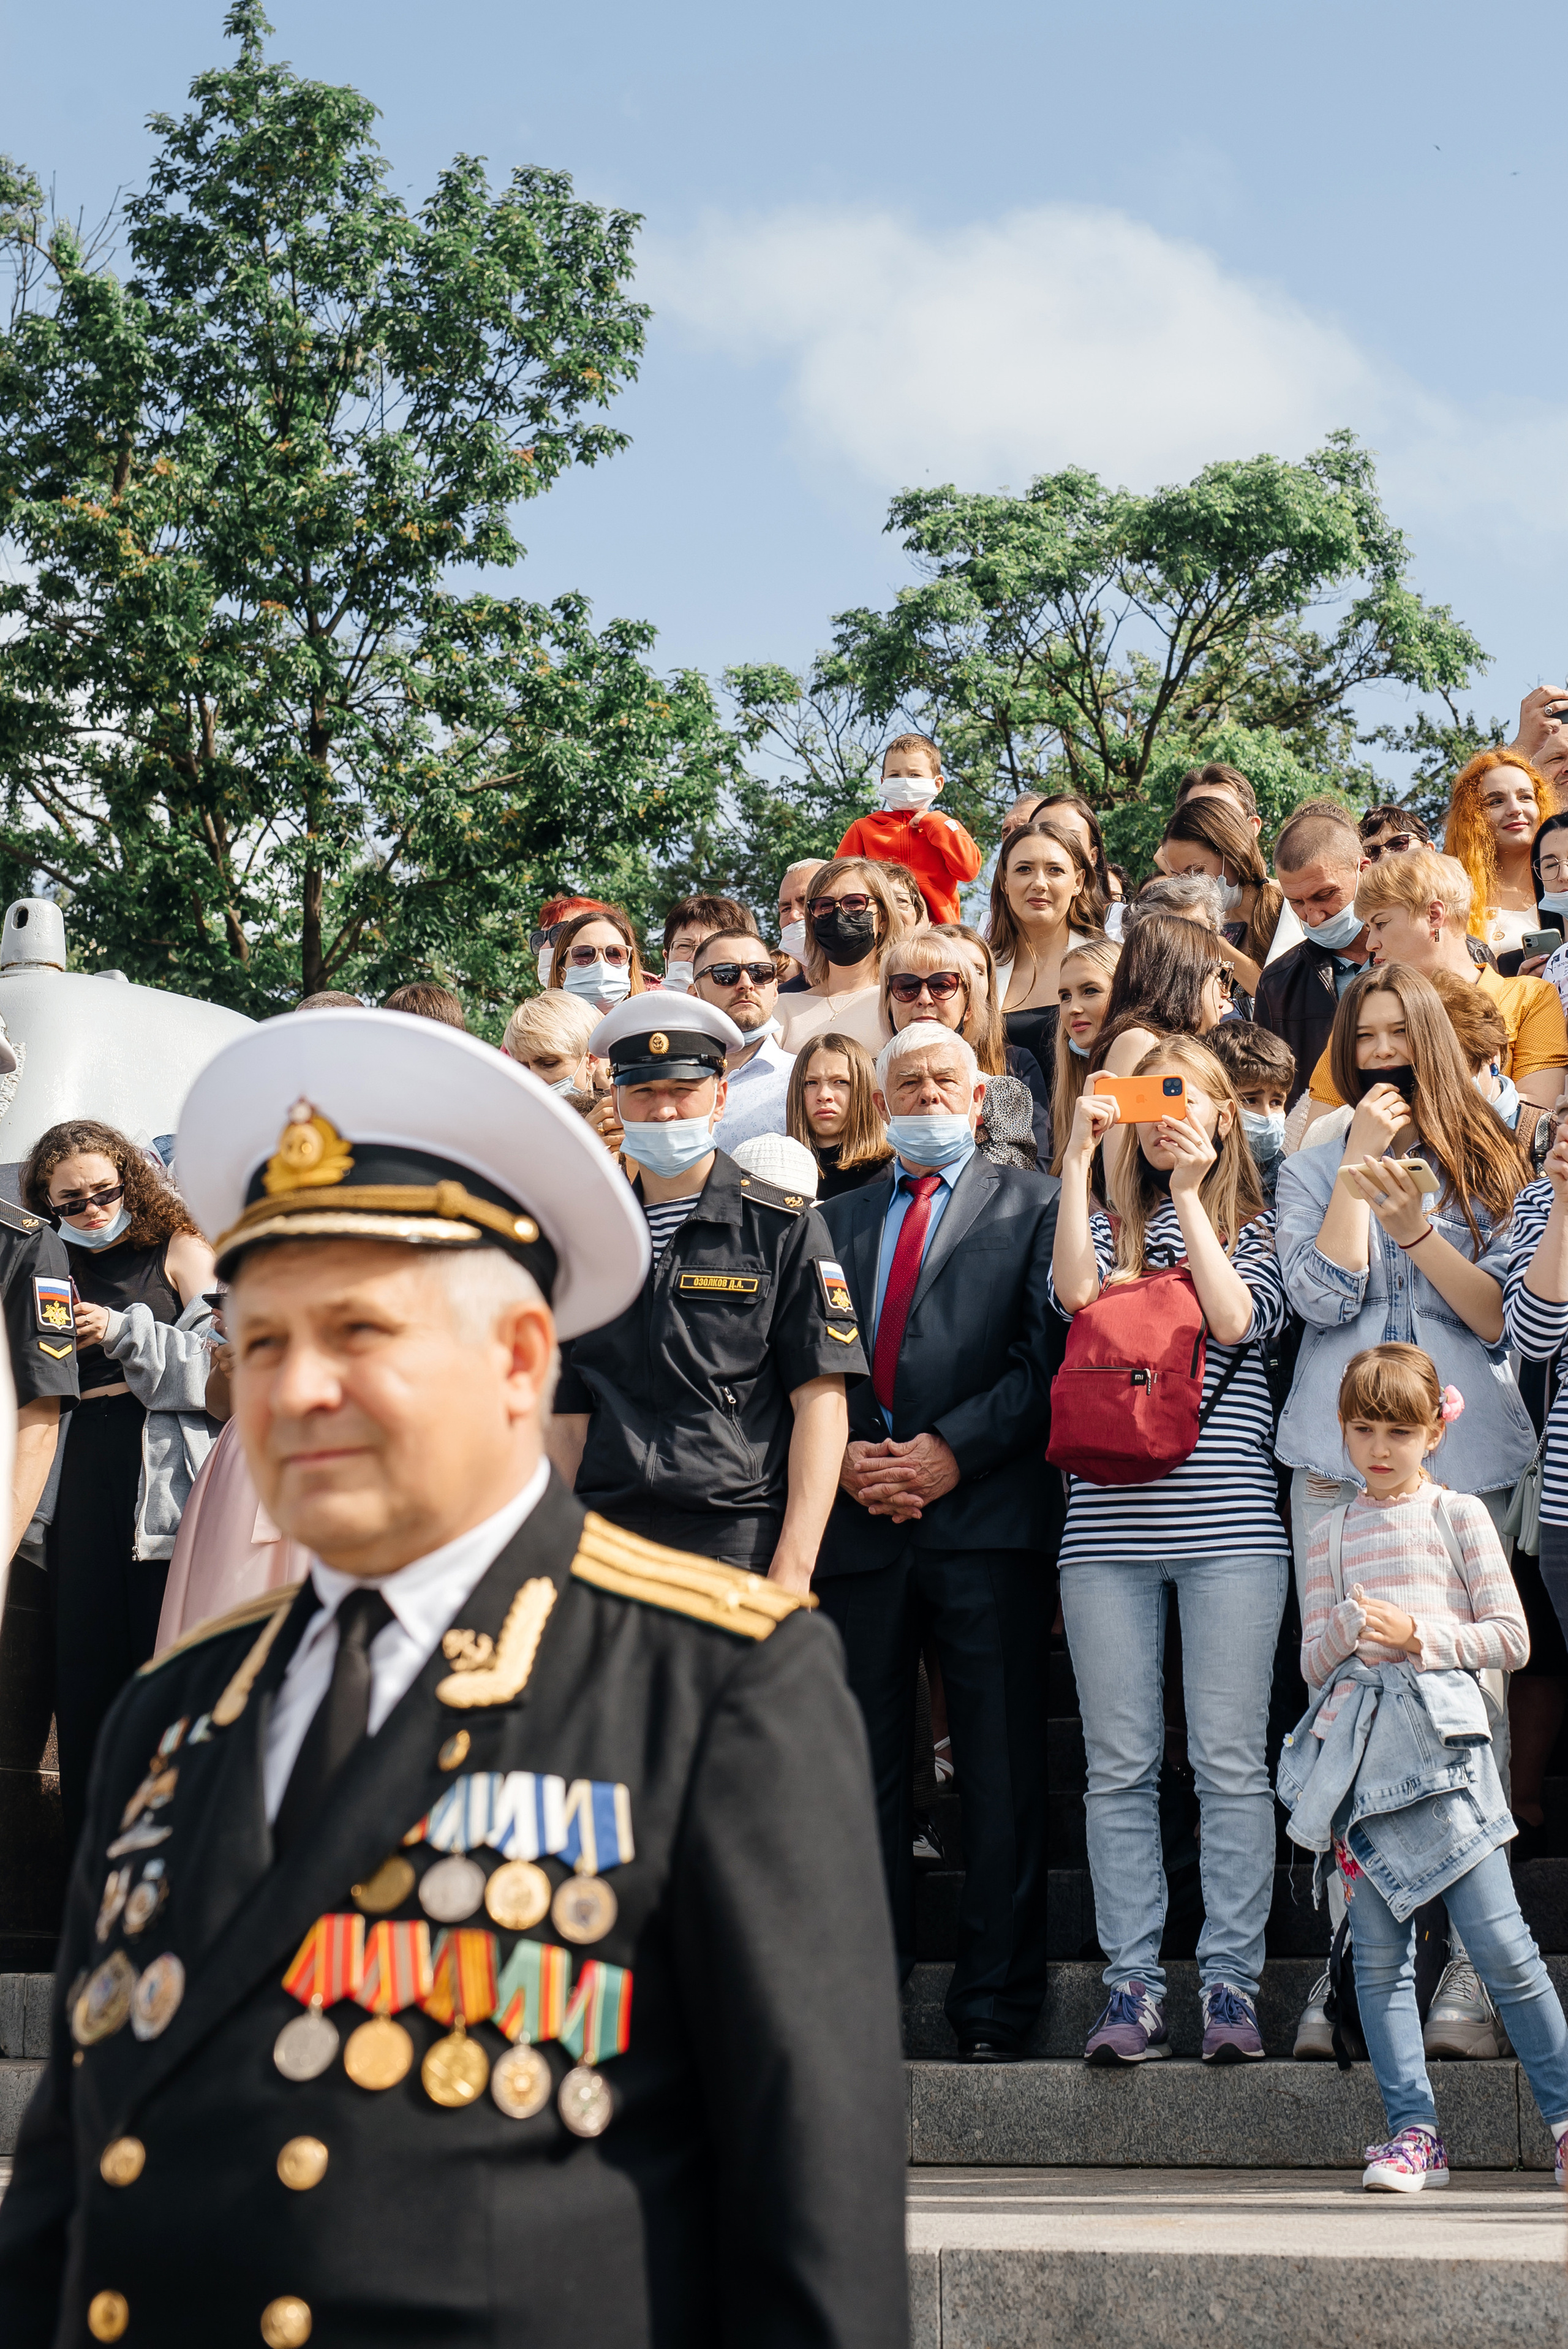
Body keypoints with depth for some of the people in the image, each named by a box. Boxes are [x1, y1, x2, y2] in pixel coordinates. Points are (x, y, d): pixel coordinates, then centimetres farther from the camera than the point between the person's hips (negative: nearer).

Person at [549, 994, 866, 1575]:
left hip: (743, 1548, -3)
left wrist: (793, 1569, -12)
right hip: (606, 1546, 3)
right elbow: (568, 1419, 12)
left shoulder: (784, 1227, 2)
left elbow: (820, 1398, -4)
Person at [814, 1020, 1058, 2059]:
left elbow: (1045, 1351, -2)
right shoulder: (836, 1219, 21)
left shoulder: (1030, 1205, 10)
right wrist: (843, 1457, -4)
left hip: (988, 1515, -3)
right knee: (864, 1772, 7)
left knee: (1003, 1778, -2)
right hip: (860, 1520, 3)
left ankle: (995, 2012, 5)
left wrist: (953, 1449, -11)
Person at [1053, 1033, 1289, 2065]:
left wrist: (1189, 1195, -6)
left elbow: (1236, 1319, -8)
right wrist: (1080, 1155, -6)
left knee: (1231, 1762, -2)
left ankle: (1231, 1981, 6)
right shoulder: (1111, 1222, 16)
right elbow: (1075, 1290, -6)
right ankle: (1134, 1984, 9)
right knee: (1120, 1766, 3)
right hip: (1110, 1517, 2)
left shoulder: (1260, 1226, 11)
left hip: (1227, 1515, -2)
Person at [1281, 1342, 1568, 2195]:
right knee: (1378, 1956, 1)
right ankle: (1413, 2132, 7)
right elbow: (1313, 1663, 13)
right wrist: (1350, 1625, -8)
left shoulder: (1458, 1516, 7)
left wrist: (1417, 1635, -10)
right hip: (1355, 1744, 3)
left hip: (1438, 1733, -3)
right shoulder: (1331, 1534, 15)